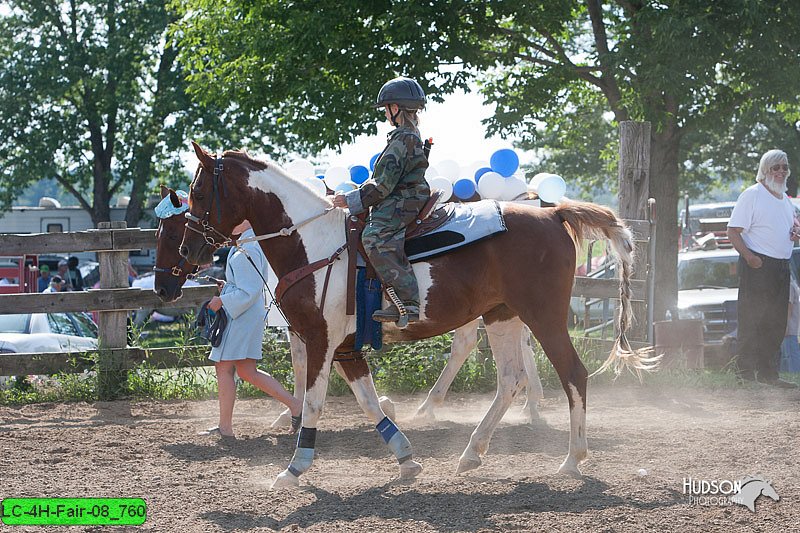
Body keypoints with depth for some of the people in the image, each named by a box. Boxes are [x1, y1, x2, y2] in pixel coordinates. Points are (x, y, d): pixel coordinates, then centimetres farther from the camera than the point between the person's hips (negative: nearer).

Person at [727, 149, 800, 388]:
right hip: (758, 265, -8)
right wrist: (749, 256, -24)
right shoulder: (752, 195, -6)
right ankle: (746, 369, -5)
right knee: (752, 318, -8)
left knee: (776, 323, 9)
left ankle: (768, 373, 15)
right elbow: (733, 231, -11)